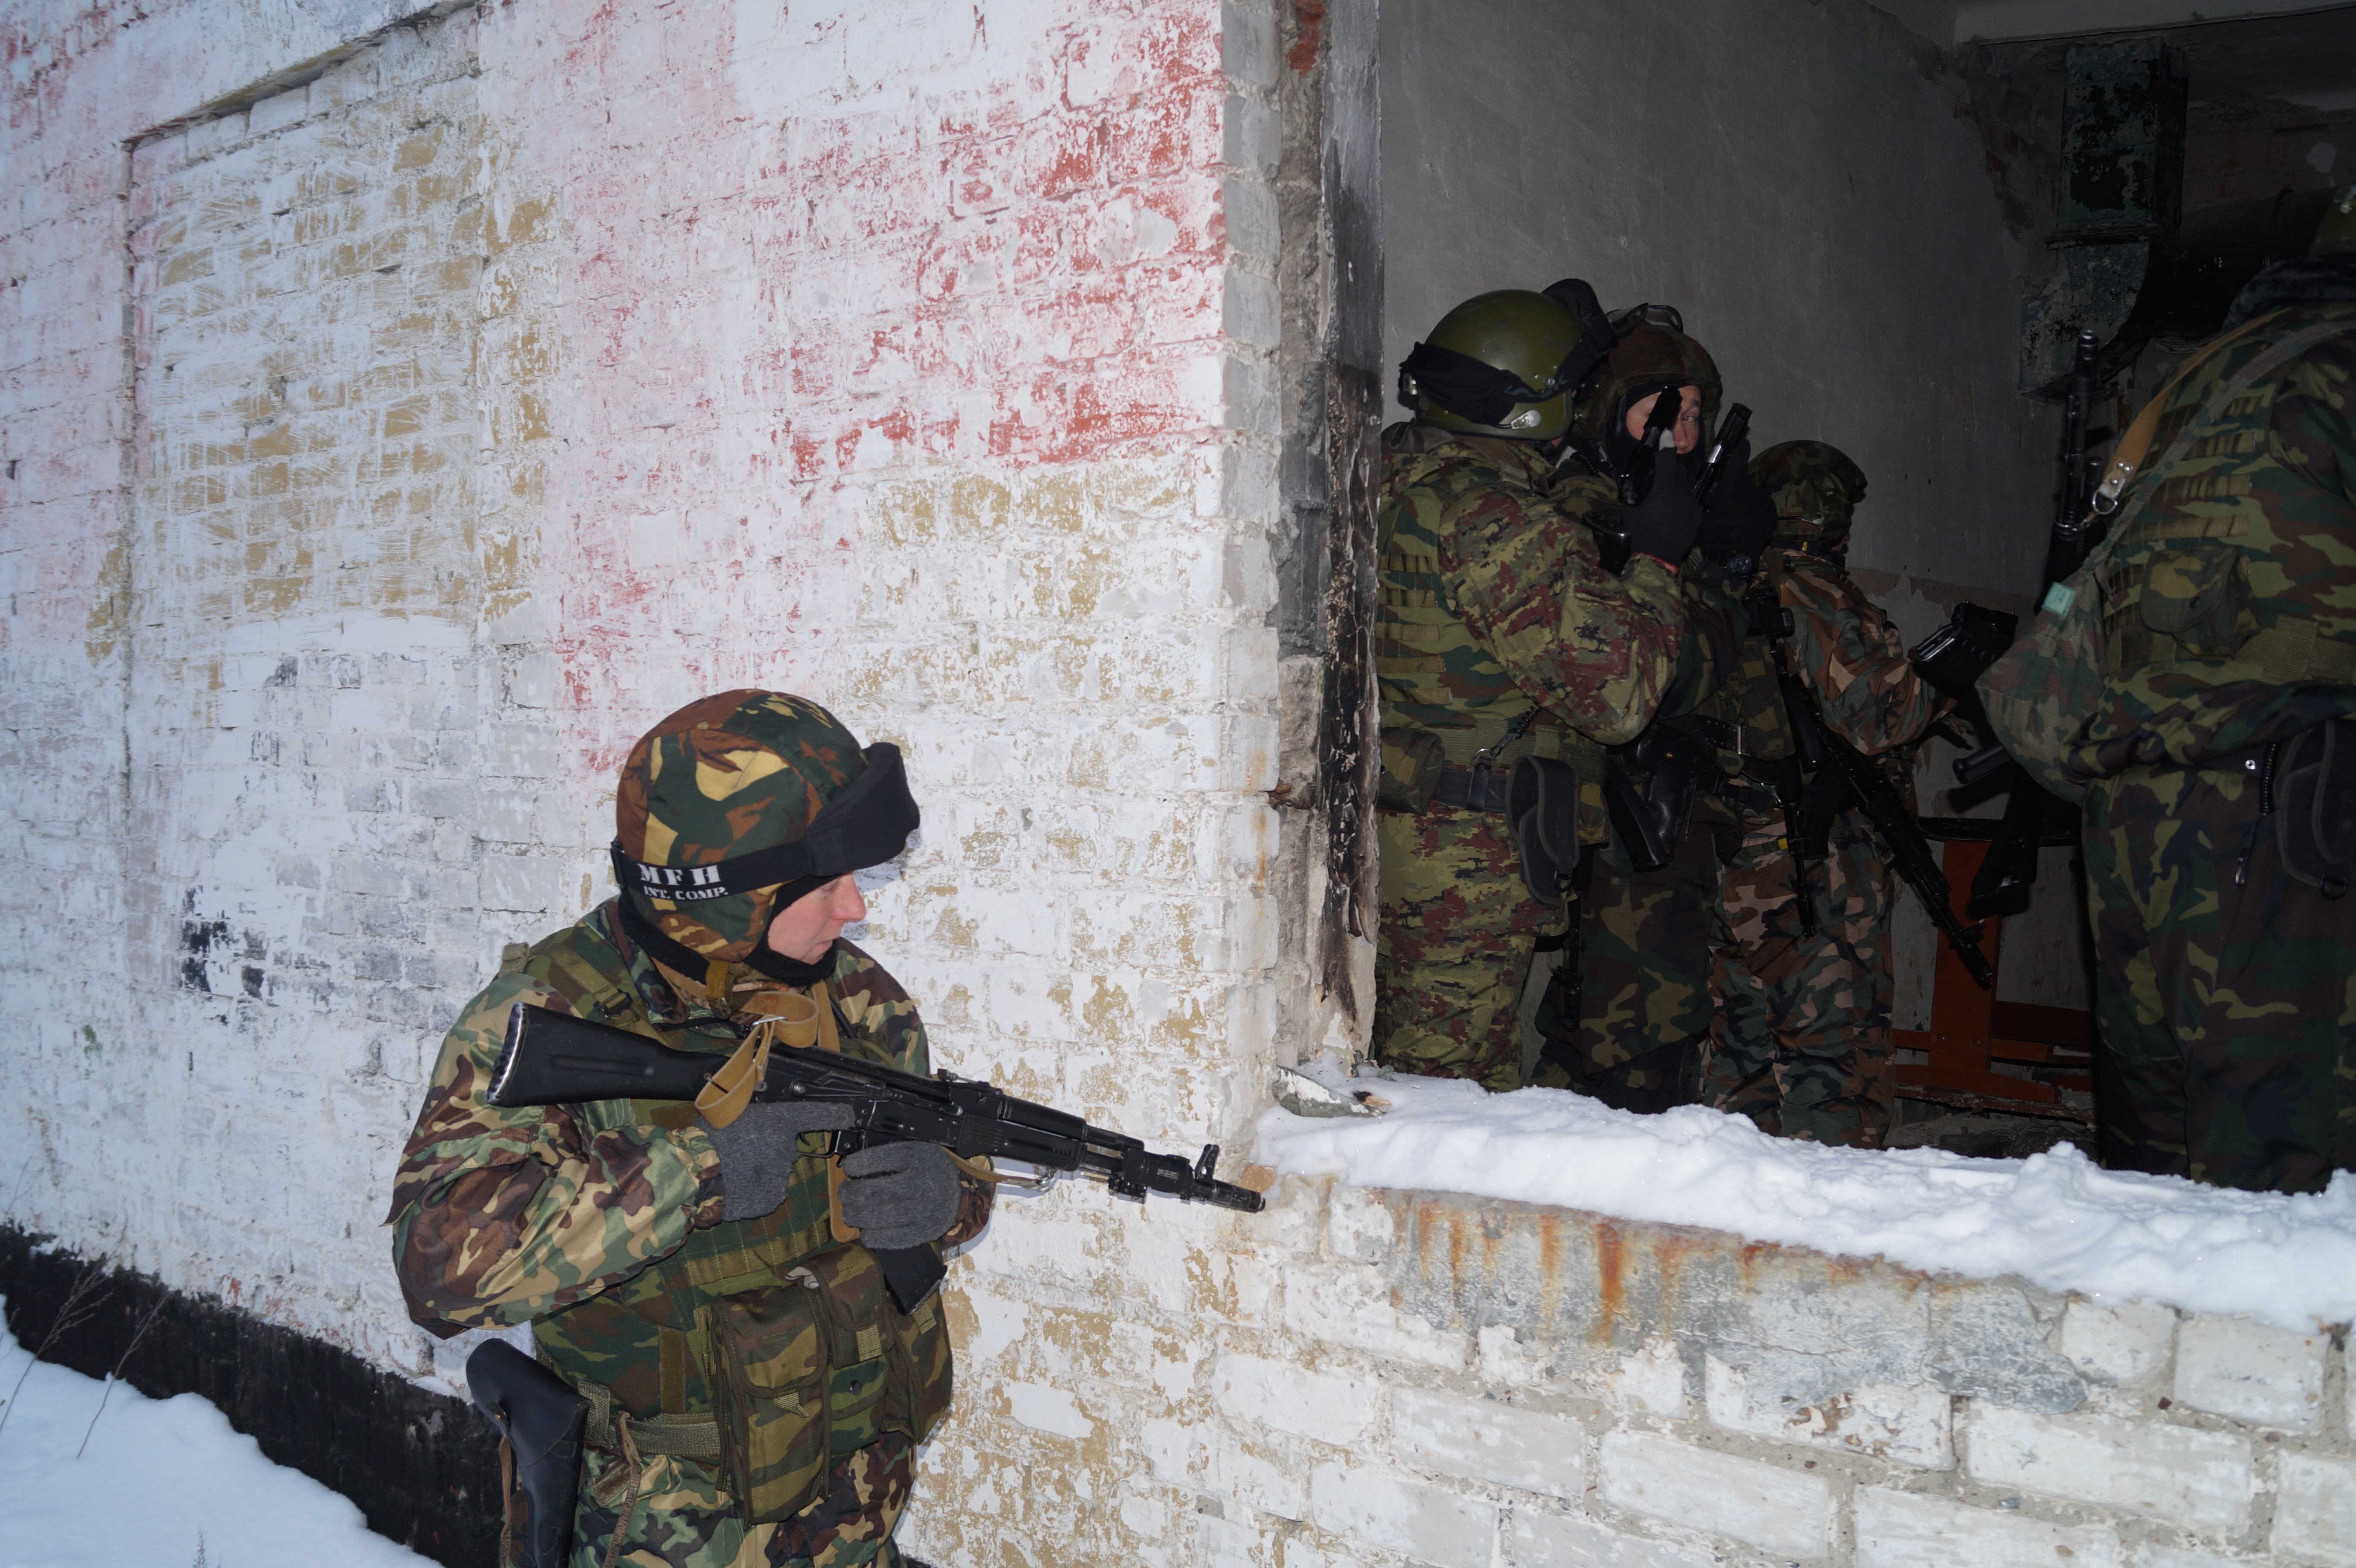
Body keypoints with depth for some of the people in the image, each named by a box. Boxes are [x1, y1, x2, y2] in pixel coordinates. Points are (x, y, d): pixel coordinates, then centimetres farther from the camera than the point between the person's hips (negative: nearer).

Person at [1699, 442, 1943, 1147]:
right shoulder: (1819, 597, -11)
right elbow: (1875, 717, -18)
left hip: (1728, 865, 7)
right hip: (1819, 870, -7)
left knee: (1740, 1042, 14)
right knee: (1833, 1046, 0)